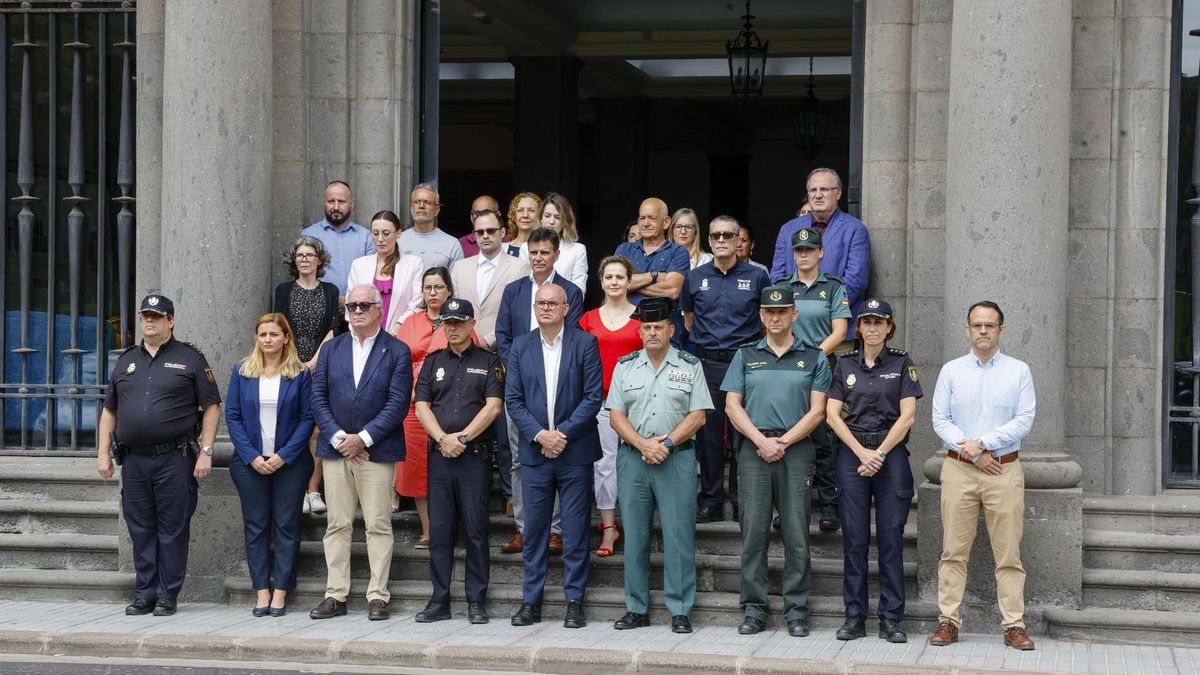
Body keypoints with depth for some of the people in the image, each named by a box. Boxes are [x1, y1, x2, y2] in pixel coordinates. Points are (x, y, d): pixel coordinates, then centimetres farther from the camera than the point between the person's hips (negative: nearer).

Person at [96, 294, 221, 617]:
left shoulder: (190, 358, 3)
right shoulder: (126, 361, 16)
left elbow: (211, 407, 0)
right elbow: (109, 411, 19)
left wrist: (206, 451, -8)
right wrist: (103, 453, 10)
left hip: (175, 458, -4)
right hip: (134, 460, 4)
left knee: (172, 529, -2)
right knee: (141, 529, 7)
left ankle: (167, 597, 5)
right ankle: (145, 594, 15)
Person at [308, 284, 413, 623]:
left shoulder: (397, 351, 1)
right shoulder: (331, 349, 12)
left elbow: (397, 403, -6)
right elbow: (318, 397, 6)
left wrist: (362, 438, -12)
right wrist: (337, 437, -7)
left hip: (377, 451, -3)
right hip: (336, 449, 3)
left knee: (378, 525, -1)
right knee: (337, 525, 5)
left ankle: (378, 596, 3)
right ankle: (335, 595, 9)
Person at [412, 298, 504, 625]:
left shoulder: (489, 361, 6)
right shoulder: (433, 362, 15)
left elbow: (493, 405, -5)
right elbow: (421, 405, 6)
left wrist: (462, 437, -12)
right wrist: (443, 439, -9)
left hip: (475, 455, -3)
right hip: (439, 455, 3)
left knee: (476, 530, -2)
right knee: (439, 530, 3)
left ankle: (476, 602, 3)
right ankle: (439, 601, 8)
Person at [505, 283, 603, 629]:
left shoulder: (585, 343, 1)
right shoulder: (520, 346, 8)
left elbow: (593, 396, -5)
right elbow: (513, 399, 4)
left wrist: (563, 434, -12)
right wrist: (539, 435, -9)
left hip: (575, 451, -2)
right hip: (534, 452, 2)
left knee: (575, 532, 1)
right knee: (534, 531, 6)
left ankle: (574, 602, 8)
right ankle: (530, 602, 12)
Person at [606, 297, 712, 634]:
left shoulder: (690, 366, 5)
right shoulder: (625, 366, 10)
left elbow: (697, 416, -1)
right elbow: (616, 416, 5)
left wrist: (666, 443, -12)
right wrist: (643, 444, -10)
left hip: (677, 458, -2)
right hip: (632, 457, 2)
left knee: (679, 535, -4)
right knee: (634, 535, 5)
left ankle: (680, 610, 1)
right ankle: (636, 609, 12)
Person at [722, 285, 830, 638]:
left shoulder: (814, 358, 10)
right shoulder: (746, 356, 14)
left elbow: (817, 411, 2)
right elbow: (732, 405, 6)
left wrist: (783, 442, -9)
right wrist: (761, 440, -7)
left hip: (796, 449, -1)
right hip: (753, 449, 1)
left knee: (796, 535, -2)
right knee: (754, 532, 0)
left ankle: (796, 612, 3)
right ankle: (754, 610, 6)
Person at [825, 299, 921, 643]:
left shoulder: (902, 363, 4)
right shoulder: (845, 365, 9)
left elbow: (907, 416, -3)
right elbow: (832, 414, 3)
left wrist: (879, 454, -9)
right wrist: (861, 453, -7)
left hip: (891, 453, -1)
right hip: (852, 454, 2)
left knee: (891, 538, -1)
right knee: (854, 537, 2)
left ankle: (891, 619, 4)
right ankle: (855, 617, 8)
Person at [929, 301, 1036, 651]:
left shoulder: (1019, 371, 6)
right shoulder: (951, 371, 8)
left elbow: (1024, 421, -2)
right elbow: (940, 420, 2)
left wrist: (983, 443, -12)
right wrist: (974, 455, -8)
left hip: (1005, 469, -1)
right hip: (958, 468, 1)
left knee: (1008, 553, 0)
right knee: (954, 550, 1)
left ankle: (1014, 625, 3)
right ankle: (948, 621, 5)